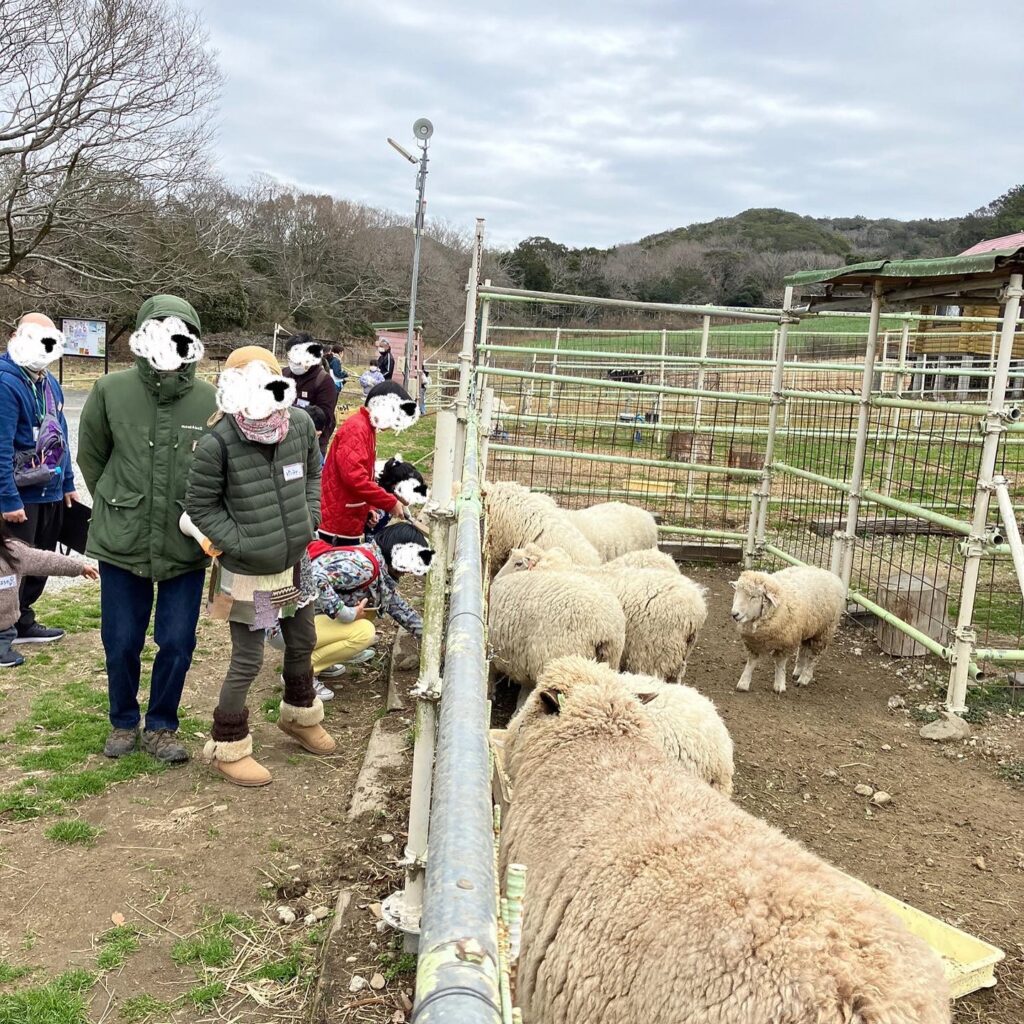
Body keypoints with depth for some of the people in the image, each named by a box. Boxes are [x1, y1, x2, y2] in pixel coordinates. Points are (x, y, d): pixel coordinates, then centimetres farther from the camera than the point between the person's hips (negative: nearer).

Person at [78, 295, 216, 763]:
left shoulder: (211, 401, -8)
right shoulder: (110, 391, -6)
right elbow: (91, 457, 8)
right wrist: (116, 508, 11)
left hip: (186, 547, 0)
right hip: (121, 543, 0)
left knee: (177, 643, 7)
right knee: (121, 642, 12)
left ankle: (161, 725, 29)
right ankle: (124, 722, 34)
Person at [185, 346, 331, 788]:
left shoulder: (301, 424, -9)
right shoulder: (218, 442, -24)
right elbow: (199, 505, -13)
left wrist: (308, 521, 1)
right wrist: (240, 543, -16)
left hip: (295, 563, 6)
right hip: (248, 573, -6)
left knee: (303, 644, 23)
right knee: (247, 662, 4)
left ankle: (300, 716, 49)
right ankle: (228, 747, 25)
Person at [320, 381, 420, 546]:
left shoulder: (367, 428, 14)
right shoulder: (356, 428, -17)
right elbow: (354, 476, -27)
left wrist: (369, 508, 9)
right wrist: (390, 503, -21)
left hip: (349, 522, 10)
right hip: (338, 524, -10)